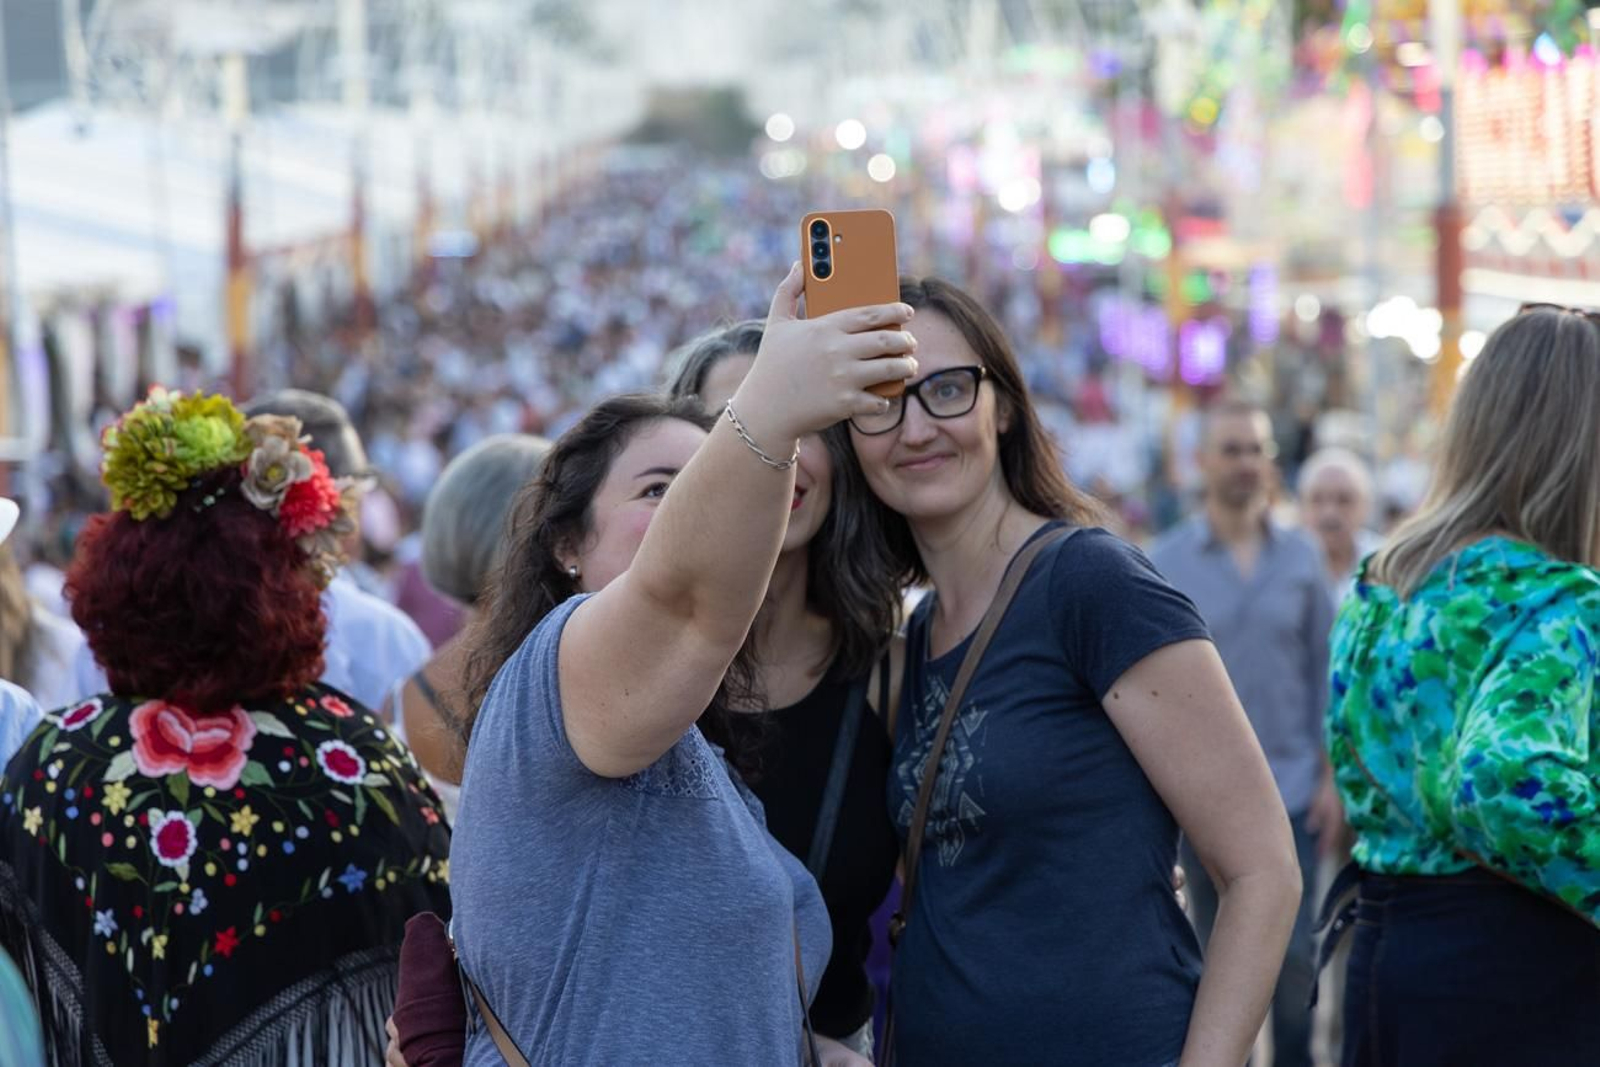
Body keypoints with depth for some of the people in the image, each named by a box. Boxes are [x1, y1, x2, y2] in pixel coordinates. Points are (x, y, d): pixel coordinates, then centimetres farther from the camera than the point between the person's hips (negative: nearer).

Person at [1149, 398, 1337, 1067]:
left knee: (1293, 955, -1)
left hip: (1291, 791, 0)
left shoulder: (1302, 558, 3)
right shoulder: (1166, 563, -1)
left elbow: (1324, 673, 5)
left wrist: (1331, 776, -1)